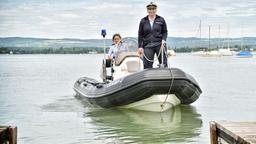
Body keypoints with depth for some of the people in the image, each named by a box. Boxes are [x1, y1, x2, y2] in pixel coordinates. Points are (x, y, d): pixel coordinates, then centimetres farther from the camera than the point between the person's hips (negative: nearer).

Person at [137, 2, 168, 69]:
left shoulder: (161, 20, 9)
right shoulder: (143, 21, 10)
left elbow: (165, 32, 12)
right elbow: (140, 35, 11)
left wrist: (163, 40, -7)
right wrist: (140, 47, 4)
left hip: (159, 45, 0)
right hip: (148, 46, 0)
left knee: (163, 64, 0)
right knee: (147, 65, -5)